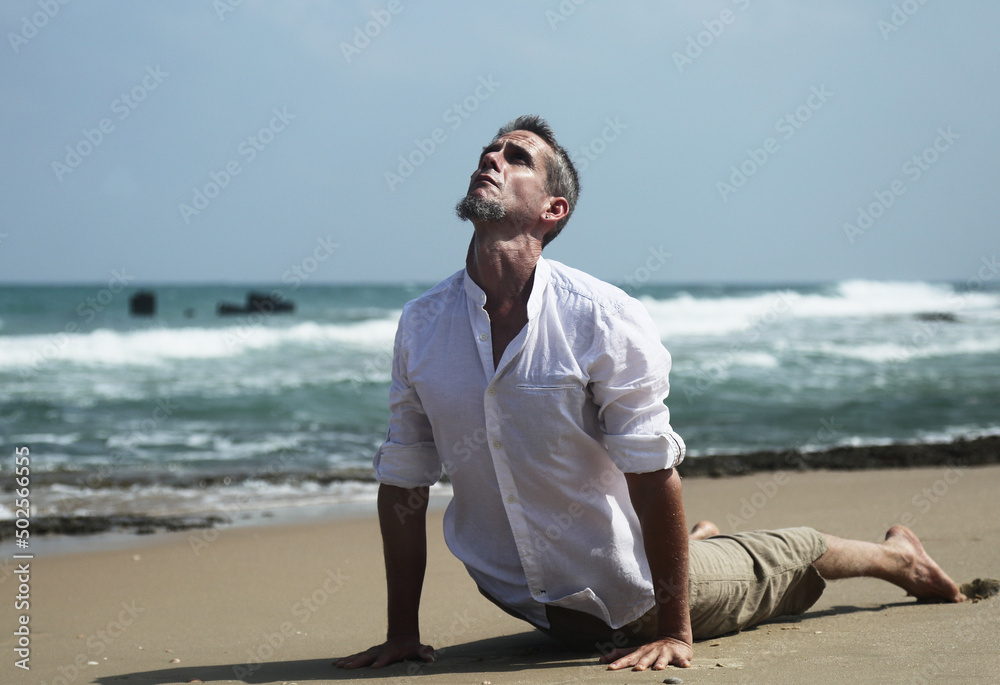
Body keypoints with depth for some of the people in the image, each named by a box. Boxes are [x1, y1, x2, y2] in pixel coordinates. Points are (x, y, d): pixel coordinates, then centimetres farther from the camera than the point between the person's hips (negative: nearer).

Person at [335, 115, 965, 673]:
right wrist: (402, 632, -4)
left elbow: (654, 473, -22)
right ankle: (696, 542, 64)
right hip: (525, 602, 4)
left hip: (632, 591, -3)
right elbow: (403, 481, -5)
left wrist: (675, 632, -21)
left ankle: (896, 556, 52)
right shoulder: (421, 325, -12)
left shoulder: (606, 320, -24)